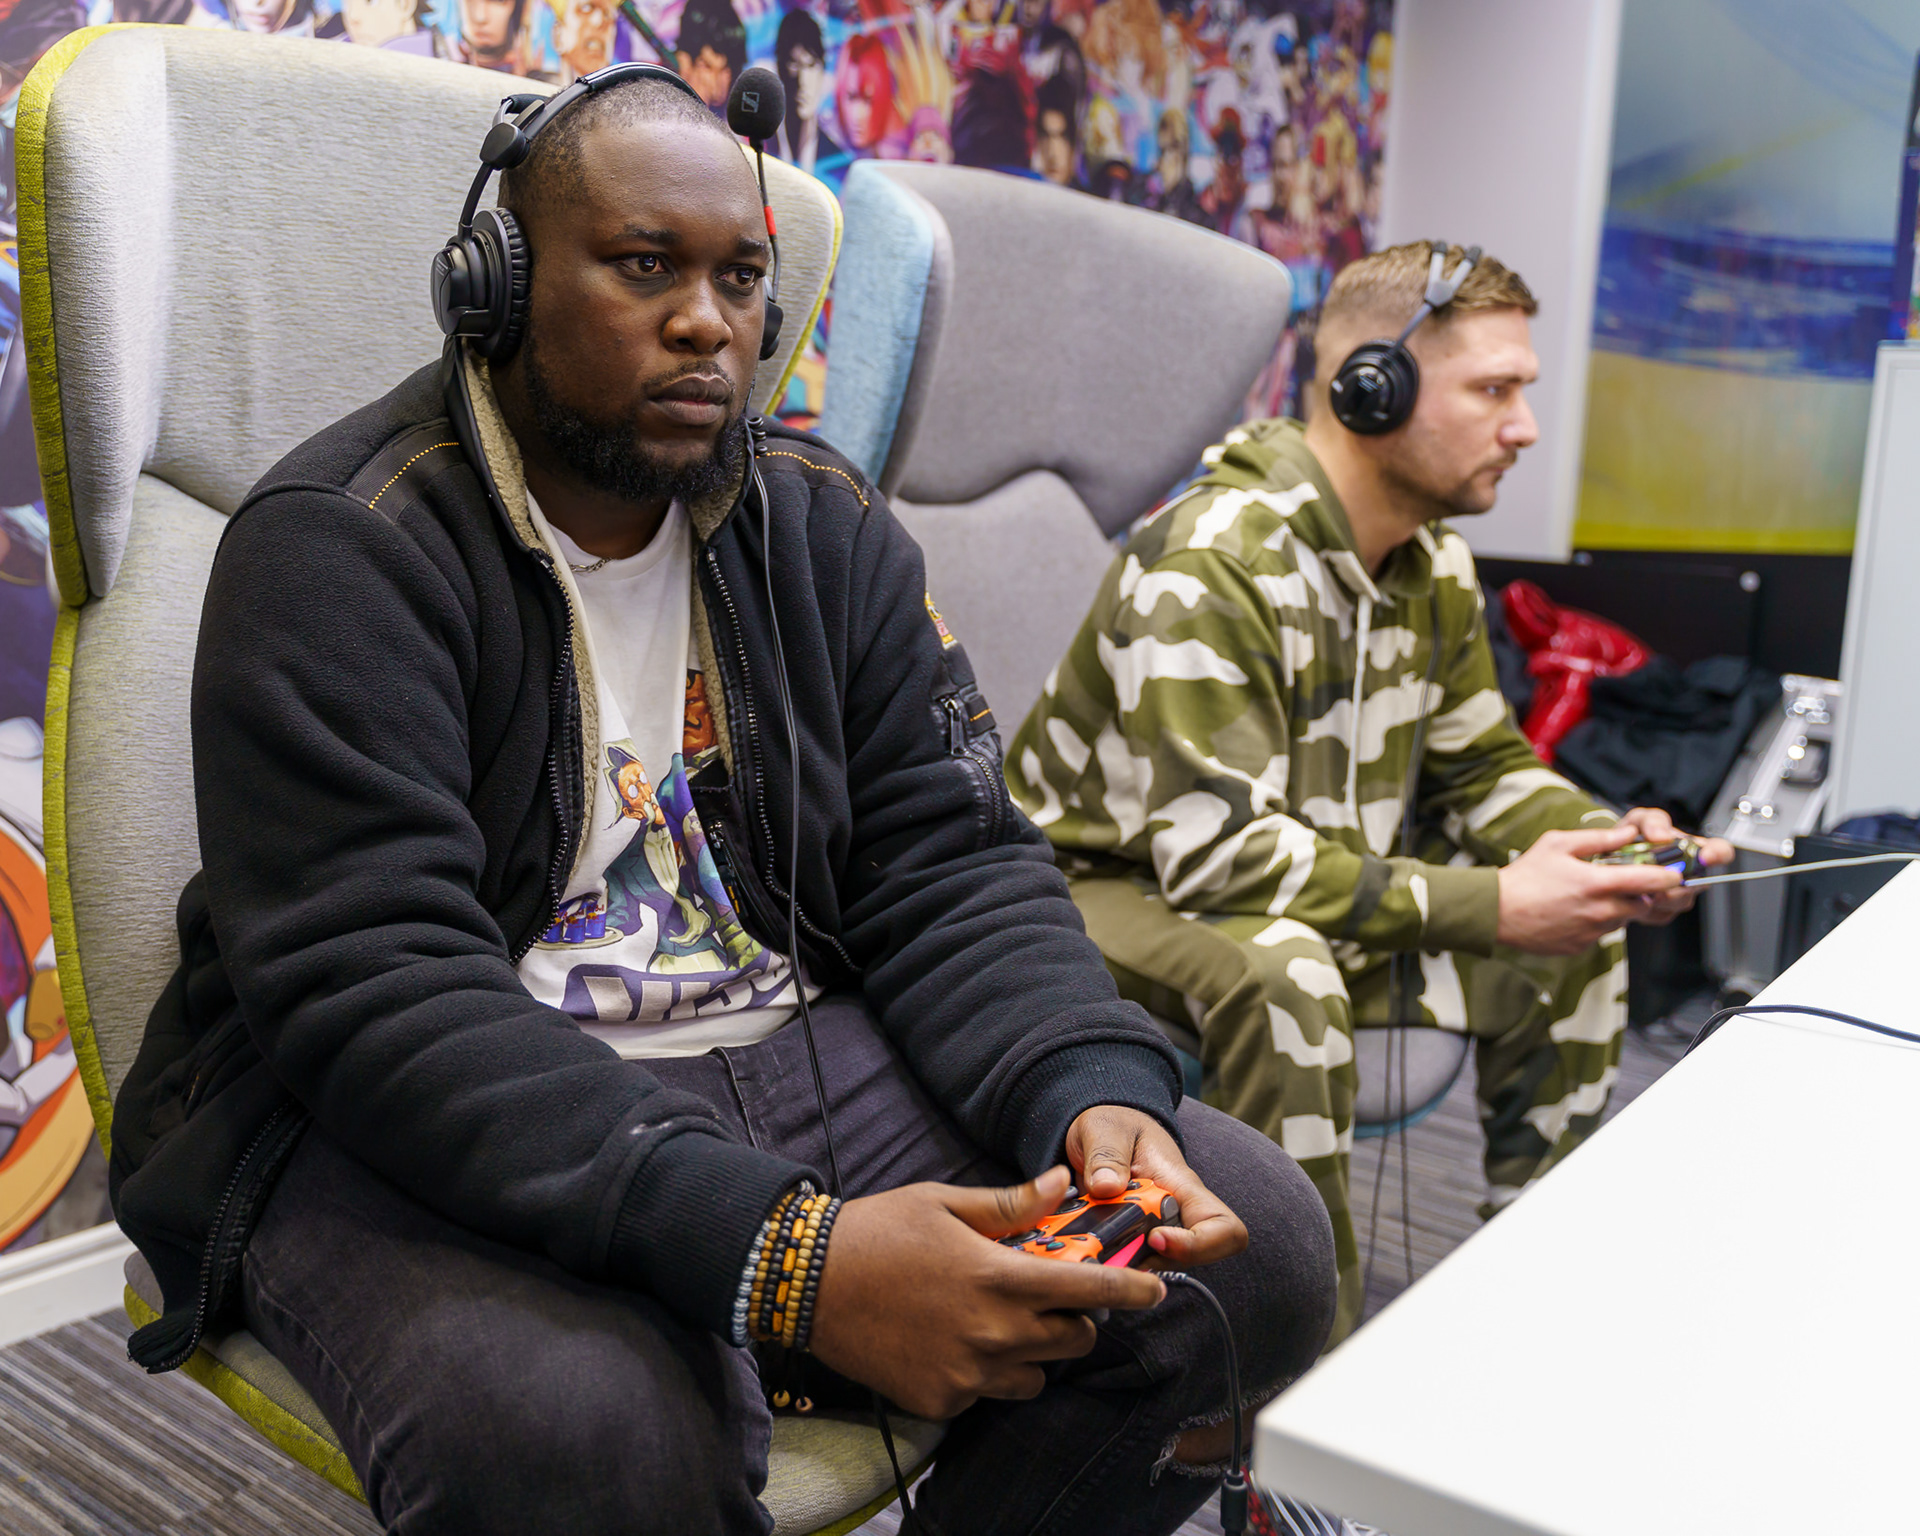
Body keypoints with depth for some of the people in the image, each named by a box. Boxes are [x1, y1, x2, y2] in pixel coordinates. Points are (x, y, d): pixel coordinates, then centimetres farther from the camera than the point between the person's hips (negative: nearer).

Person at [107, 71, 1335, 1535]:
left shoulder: (825, 523, 6)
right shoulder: (338, 548, -12)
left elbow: (950, 866, 3)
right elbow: (374, 997, -23)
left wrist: (1095, 1088, -19)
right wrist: (783, 1253, -34)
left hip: (785, 1051, 5)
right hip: (425, 1129, -4)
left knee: (1256, 1239, -9)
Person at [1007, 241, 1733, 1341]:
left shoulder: (1434, 564, 2)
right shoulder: (1210, 567, -27)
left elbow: (1481, 765, 11)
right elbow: (1216, 849, -33)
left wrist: (1604, 838, -12)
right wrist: (1489, 904, -32)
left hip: (1310, 893, 9)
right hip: (1109, 889, -8)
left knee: (1577, 940, 0)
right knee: (1283, 973, -38)